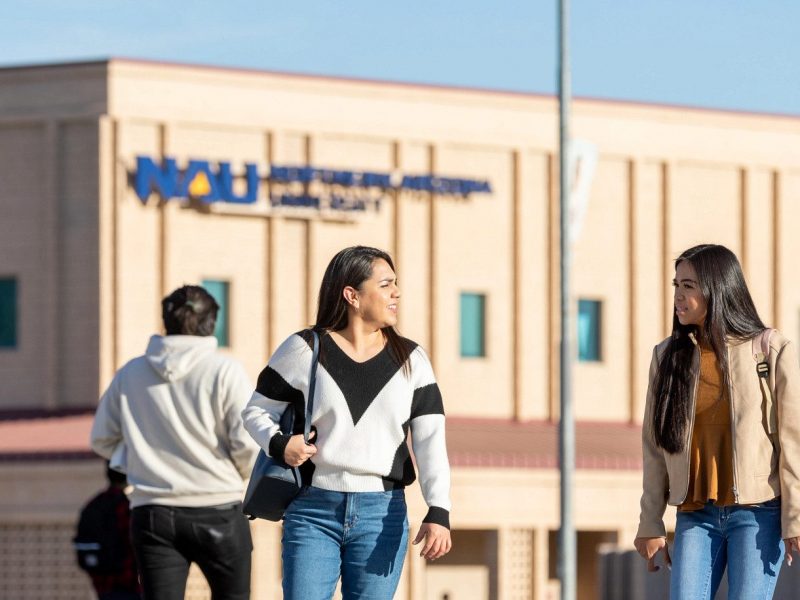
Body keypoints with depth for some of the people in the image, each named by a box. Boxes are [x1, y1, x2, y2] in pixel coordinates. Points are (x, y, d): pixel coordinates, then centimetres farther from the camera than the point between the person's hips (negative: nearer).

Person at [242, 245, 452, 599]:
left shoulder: (411, 362, 5)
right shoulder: (304, 351, 0)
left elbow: (431, 441, -2)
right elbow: (257, 410, 9)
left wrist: (438, 513, -15)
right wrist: (279, 444, -13)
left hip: (382, 516, 2)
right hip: (313, 513, -2)